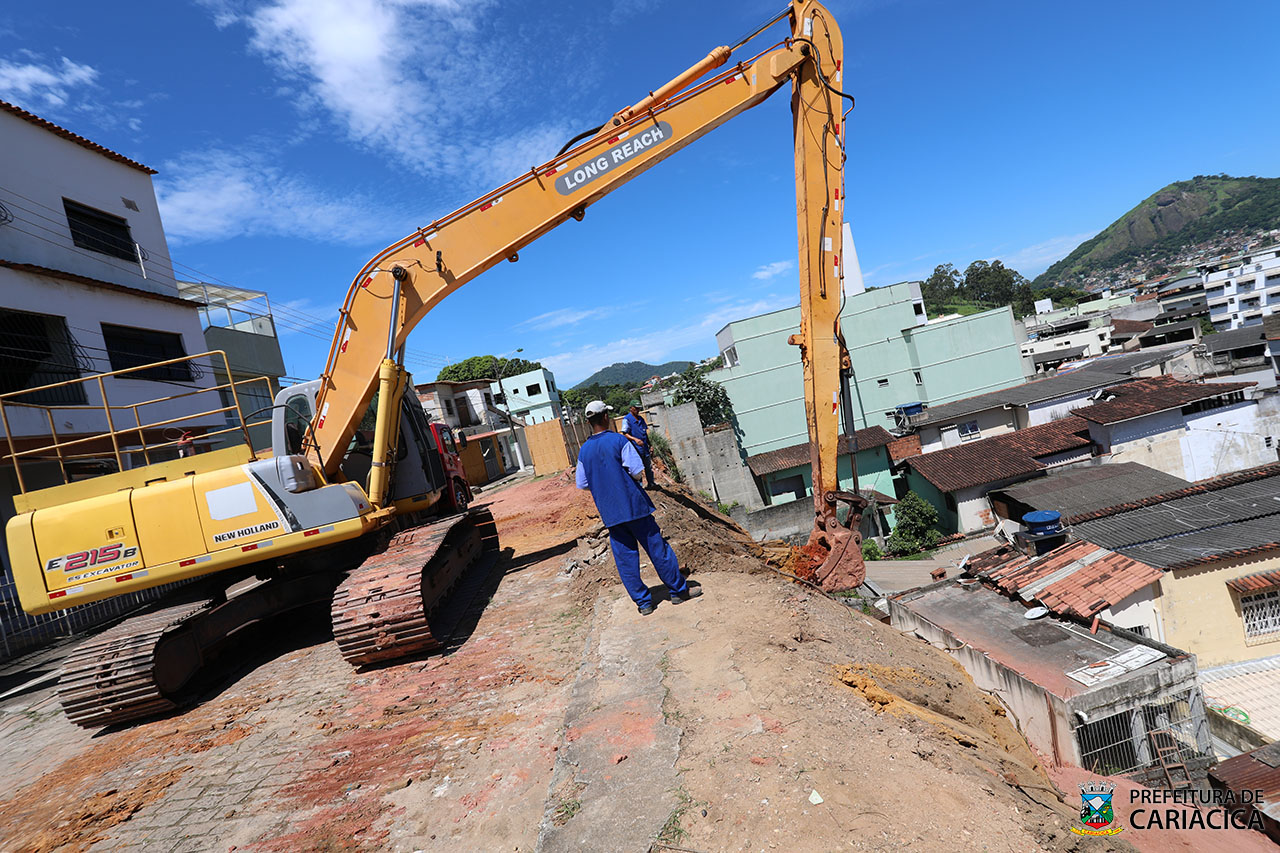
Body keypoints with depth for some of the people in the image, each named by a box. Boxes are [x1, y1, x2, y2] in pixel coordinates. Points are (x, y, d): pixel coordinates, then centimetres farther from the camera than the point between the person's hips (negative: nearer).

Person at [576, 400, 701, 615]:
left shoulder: (584, 451, 3)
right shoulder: (619, 441, -11)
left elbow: (582, 484, 8)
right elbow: (637, 472, -14)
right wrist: (625, 475, 7)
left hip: (609, 512, 4)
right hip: (633, 505, -4)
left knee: (625, 557, 10)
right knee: (656, 548, 7)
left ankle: (643, 602, 15)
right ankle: (679, 590, 18)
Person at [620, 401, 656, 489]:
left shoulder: (641, 419, 15)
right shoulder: (626, 419, -8)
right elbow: (625, 434, -15)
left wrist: (649, 444, 19)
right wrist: (635, 439, -31)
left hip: (645, 448, 7)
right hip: (635, 449, -7)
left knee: (649, 467, 14)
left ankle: (650, 484, 28)